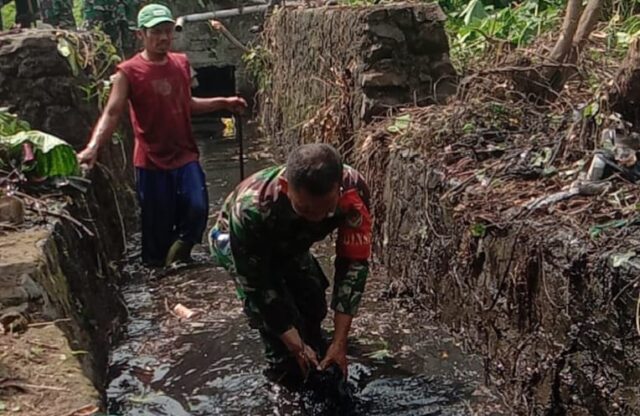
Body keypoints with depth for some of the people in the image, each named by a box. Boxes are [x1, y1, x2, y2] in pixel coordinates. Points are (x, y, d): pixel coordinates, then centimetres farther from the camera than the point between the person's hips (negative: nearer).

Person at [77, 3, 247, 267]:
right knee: (158, 223, 4)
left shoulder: (182, 64, 6)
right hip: (151, 161, -4)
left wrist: (223, 103, 12)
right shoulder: (128, 72, -10)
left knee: (198, 208, -10)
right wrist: (93, 147, -33)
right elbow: (112, 113, -18)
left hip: (185, 155, 4)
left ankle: (178, 253, 18)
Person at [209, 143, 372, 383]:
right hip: (234, 240, -3)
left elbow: (354, 263, -29)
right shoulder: (251, 208, -45)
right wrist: (297, 347, -30)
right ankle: (289, 374, -1)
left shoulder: (353, 189, -37)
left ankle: (318, 369, 25)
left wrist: (339, 342, -31)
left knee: (313, 306, -1)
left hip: (290, 244, 4)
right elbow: (256, 285, -33)